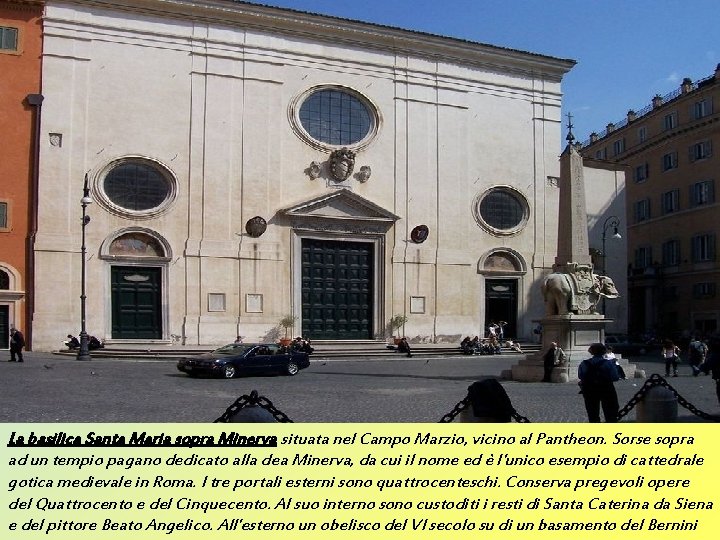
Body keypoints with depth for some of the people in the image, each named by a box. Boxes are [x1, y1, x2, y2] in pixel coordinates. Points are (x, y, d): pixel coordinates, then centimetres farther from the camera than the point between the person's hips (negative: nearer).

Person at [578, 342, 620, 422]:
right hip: (607, 391, -2)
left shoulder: (584, 364, -8)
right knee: (610, 415, 10)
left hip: (589, 391, 2)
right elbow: (615, 377, -15)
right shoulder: (609, 363, -15)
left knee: (592, 414, 13)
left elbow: (580, 376, -2)